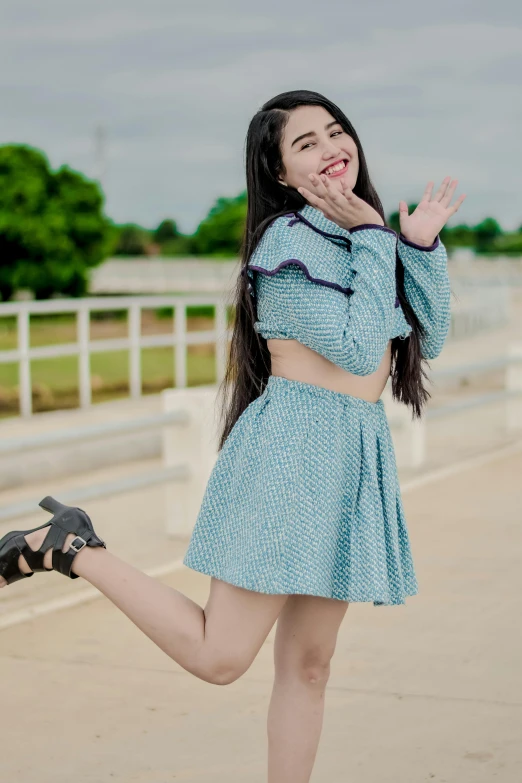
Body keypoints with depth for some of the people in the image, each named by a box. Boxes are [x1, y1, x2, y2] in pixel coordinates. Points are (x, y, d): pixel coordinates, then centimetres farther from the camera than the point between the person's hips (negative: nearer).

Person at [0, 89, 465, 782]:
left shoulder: (364, 236, 15)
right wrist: (375, 237, -10)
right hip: (293, 448, -8)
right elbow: (357, 347, -16)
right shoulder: (288, 238, -10)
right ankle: (68, 546, 5)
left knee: (308, 665, 11)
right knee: (217, 657, -7)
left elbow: (431, 338, 15)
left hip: (359, 461, 8)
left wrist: (422, 243, 4)